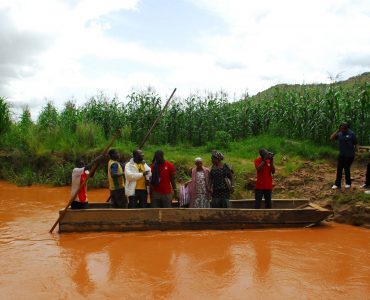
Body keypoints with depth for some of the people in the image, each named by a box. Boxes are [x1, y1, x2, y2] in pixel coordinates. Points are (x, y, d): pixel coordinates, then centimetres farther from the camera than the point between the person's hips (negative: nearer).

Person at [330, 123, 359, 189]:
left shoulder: (351, 134, -9)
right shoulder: (339, 134, 4)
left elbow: (356, 144, -5)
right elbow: (331, 138, -1)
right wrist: (337, 131, -8)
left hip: (349, 155, -5)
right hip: (341, 155, 5)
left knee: (347, 169, 4)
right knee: (339, 169, 3)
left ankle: (348, 183, 22)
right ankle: (337, 184, 7)